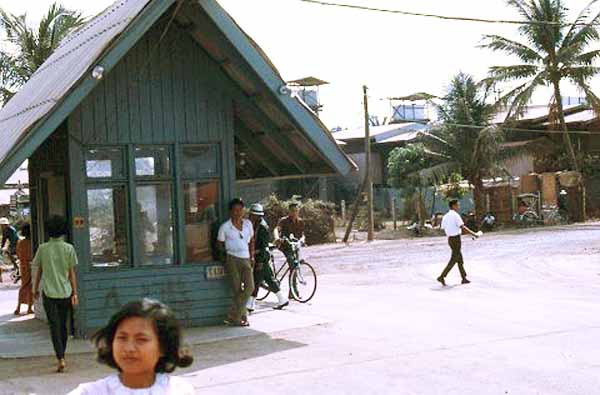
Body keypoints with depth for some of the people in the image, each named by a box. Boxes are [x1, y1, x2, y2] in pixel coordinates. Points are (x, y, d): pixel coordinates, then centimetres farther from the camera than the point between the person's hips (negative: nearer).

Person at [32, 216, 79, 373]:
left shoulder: (43, 248, -4)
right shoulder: (68, 248, -4)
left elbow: (38, 271, 4)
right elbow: (72, 273, -2)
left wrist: (35, 289, 17)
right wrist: (75, 293, 4)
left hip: (49, 293, -1)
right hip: (65, 292, 1)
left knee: (54, 327, -3)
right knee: (63, 326, 16)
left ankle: (61, 359, -15)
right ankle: (62, 355, 28)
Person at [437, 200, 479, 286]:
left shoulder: (445, 217, 9)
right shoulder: (456, 215, -15)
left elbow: (443, 229, 9)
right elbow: (463, 227, -19)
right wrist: (474, 234, -13)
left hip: (450, 239, 9)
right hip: (456, 239, -9)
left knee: (459, 259, 15)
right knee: (453, 260, -4)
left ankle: (464, 278, 18)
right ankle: (442, 276, -10)